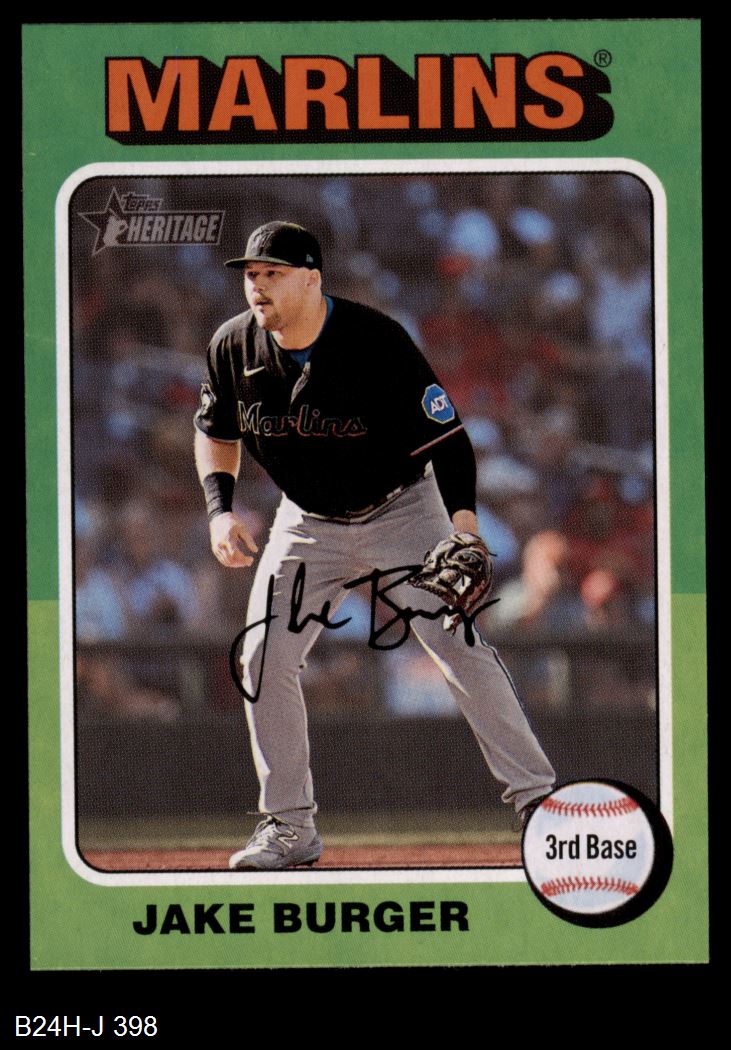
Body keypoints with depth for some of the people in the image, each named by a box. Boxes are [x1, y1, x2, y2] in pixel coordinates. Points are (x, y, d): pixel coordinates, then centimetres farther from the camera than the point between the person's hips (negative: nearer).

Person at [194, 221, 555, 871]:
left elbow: (446, 432, -23)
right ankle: (290, 828, 8)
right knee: (264, 660, -4)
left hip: (401, 509, -4)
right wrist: (220, 508, -6)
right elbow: (217, 430, 9)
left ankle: (537, 797, -9)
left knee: (461, 646, -15)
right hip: (308, 523, 4)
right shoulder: (233, 348, -11)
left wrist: (463, 517, -37)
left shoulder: (376, 341, -25)